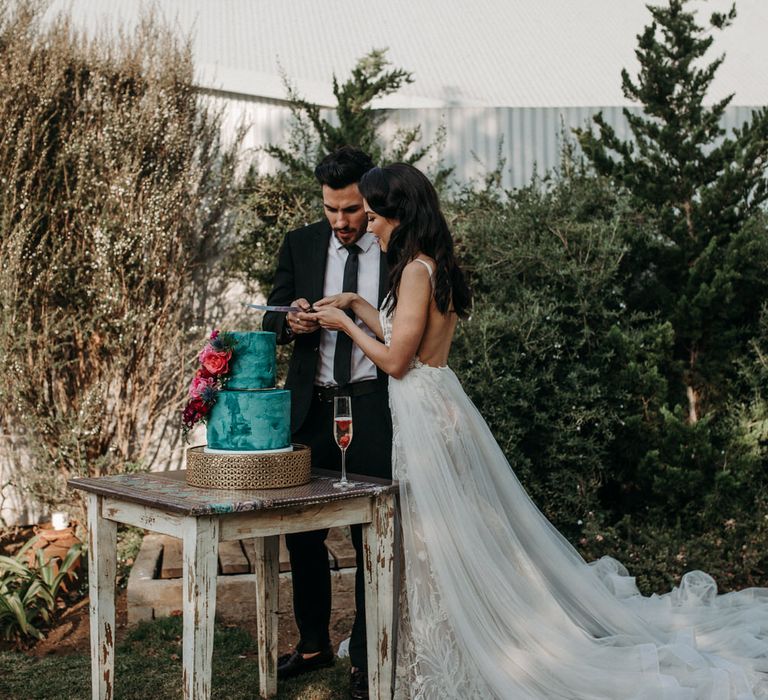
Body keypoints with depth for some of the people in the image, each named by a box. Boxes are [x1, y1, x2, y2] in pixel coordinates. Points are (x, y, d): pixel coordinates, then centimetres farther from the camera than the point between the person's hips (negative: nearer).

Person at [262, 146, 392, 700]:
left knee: (373, 535, 3)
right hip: (310, 406, 3)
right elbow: (273, 319, 8)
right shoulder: (301, 244, 7)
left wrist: (359, 317, -16)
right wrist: (293, 321, -15)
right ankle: (314, 642, 29)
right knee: (302, 529, 10)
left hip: (374, 409, -3)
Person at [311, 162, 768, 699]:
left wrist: (345, 325, -4)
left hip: (427, 415, -10)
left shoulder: (417, 270, -17)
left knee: (438, 546, 0)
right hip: (433, 409, 10)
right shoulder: (436, 267, 13)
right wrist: (356, 304, 18)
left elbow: (395, 360, -16)